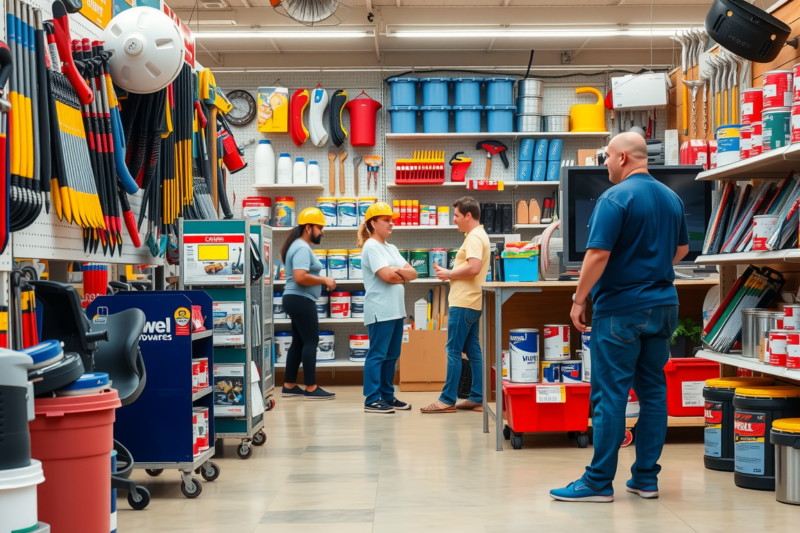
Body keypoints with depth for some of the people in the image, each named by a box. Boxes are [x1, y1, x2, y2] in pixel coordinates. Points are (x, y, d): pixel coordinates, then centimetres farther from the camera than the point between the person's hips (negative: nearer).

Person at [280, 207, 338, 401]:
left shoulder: (299, 246, 17)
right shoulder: (302, 248, -17)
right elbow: (300, 277, -28)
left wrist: (321, 281, 13)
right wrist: (324, 280, -17)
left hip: (297, 299, 11)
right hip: (301, 300, -11)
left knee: (299, 342, 13)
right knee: (311, 342, -7)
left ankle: (289, 386, 17)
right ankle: (311, 389, -5)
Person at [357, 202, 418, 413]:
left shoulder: (391, 248, 19)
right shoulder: (371, 247, -7)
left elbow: (413, 273, 11)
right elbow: (387, 276, -17)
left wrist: (398, 271, -9)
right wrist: (404, 275, 1)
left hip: (396, 310, 9)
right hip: (380, 311, -9)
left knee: (391, 356, 12)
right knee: (377, 355, -6)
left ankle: (387, 396, 19)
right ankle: (372, 400, -3)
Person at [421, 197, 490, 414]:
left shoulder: (474, 237, -14)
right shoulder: (479, 235, 18)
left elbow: (474, 268, -27)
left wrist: (449, 274, -13)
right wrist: (449, 273, 7)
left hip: (464, 303, -10)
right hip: (472, 302, 10)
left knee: (454, 351, -6)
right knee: (473, 351, 10)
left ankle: (447, 400, -3)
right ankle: (477, 398, 13)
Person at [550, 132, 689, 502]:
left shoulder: (615, 198, -13)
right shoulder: (672, 198, 11)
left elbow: (598, 254, -19)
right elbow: (681, 249, 23)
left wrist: (579, 299, -11)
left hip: (620, 308, -7)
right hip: (662, 305, 7)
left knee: (610, 395, -4)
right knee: (653, 392, 10)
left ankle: (599, 482, 0)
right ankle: (646, 478, 14)